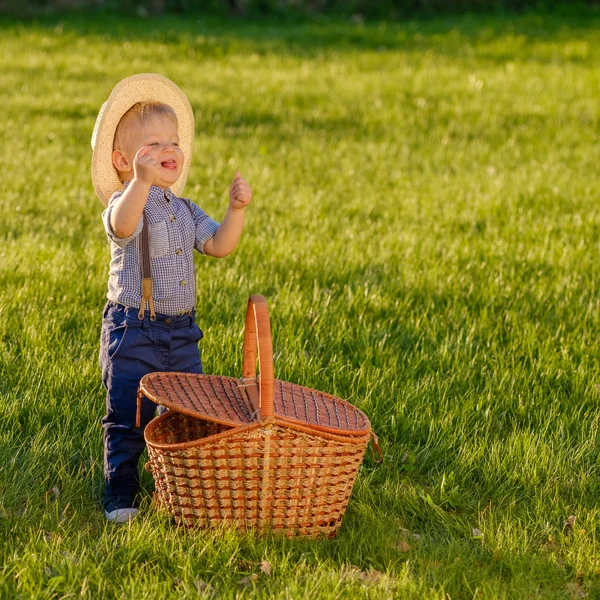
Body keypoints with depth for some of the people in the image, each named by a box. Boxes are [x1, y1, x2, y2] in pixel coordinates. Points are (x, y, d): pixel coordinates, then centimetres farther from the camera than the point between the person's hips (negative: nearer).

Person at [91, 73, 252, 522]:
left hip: (181, 332, 6)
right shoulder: (124, 202, -13)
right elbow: (122, 225, -37)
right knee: (128, 415, 0)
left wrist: (237, 210, -8)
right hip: (132, 330, -6)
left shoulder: (184, 210, 11)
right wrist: (141, 181, -54)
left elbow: (219, 245, 8)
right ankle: (120, 492, 12)